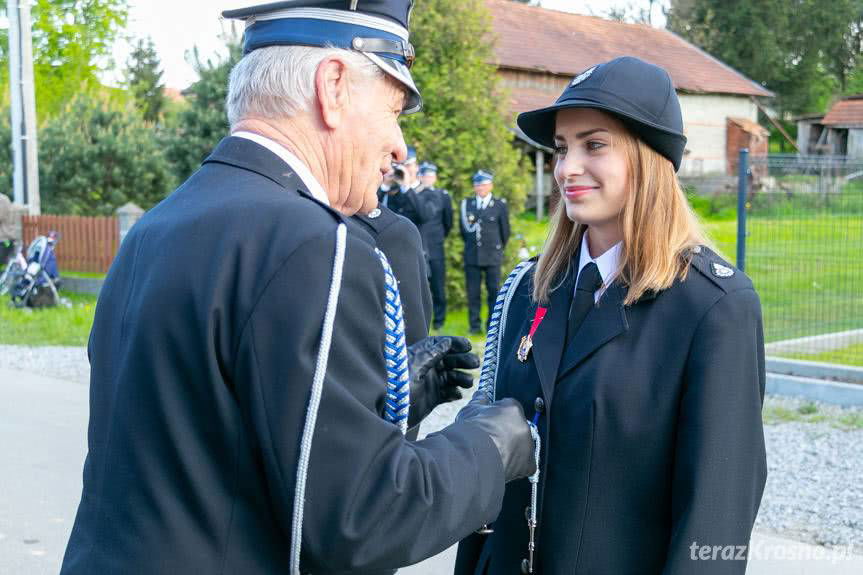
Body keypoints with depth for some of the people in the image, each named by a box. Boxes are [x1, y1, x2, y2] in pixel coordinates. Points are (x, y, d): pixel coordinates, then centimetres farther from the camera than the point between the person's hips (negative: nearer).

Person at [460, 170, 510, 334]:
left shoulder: (500, 205, 1)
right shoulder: (466, 204, 7)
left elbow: (505, 231, 8)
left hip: (493, 256, -2)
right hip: (471, 256, 2)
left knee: (494, 291, 1)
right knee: (472, 292, 3)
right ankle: (474, 325, 10)